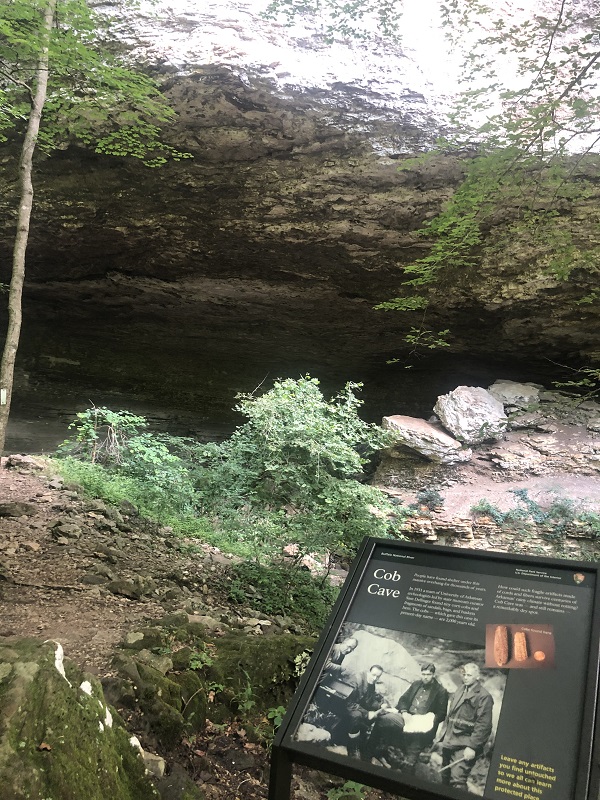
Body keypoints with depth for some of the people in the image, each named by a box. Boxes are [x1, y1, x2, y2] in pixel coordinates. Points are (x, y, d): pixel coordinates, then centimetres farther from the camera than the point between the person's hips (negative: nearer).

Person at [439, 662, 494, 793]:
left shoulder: (484, 696, -9)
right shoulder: (459, 692, 15)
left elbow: (483, 725, -15)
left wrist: (472, 746, -19)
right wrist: (444, 737, 17)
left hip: (465, 745, -7)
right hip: (449, 742, 7)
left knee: (457, 780, -15)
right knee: (445, 778, 13)